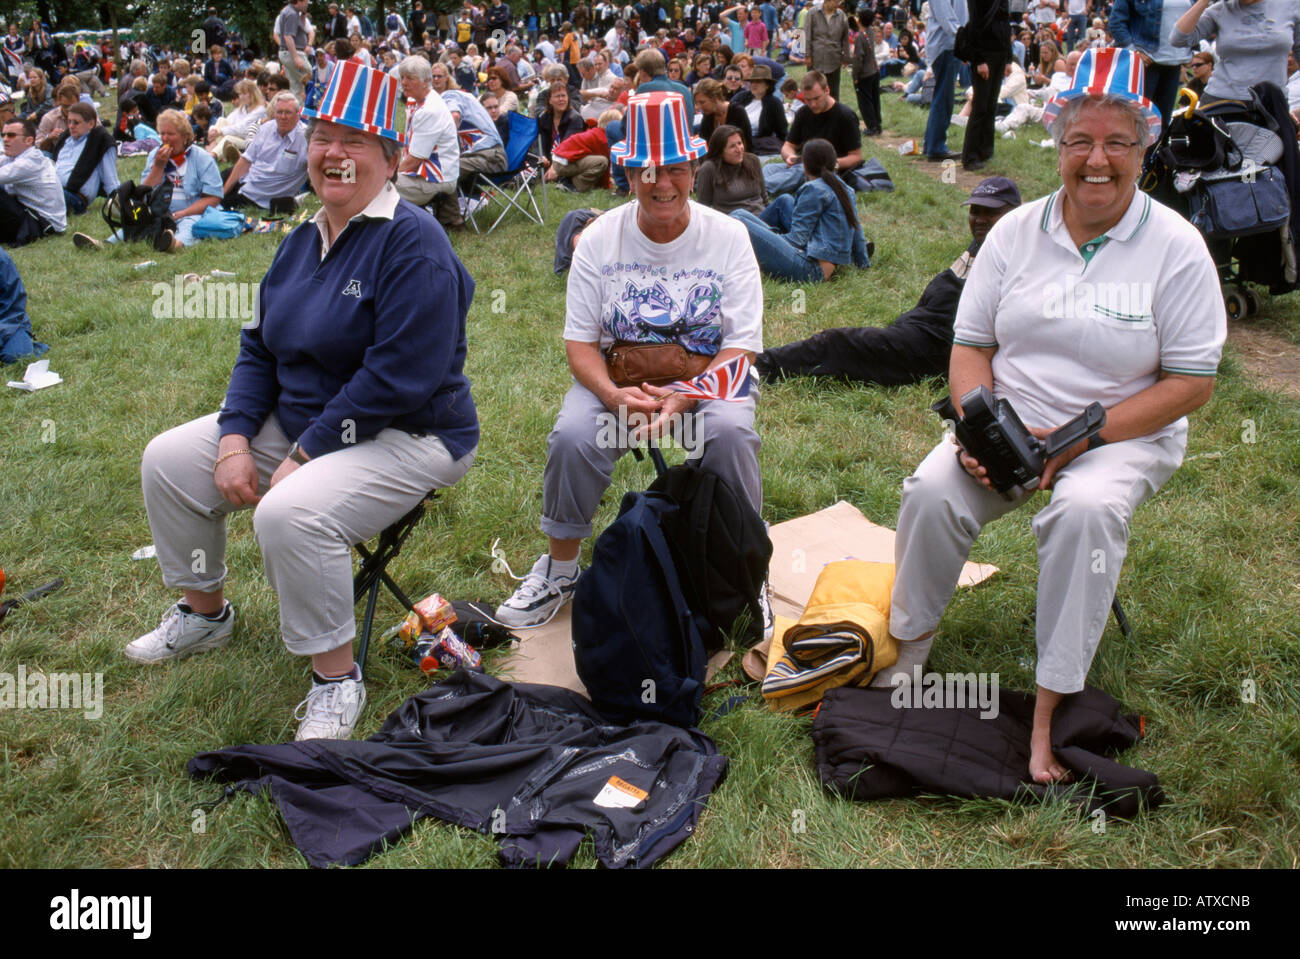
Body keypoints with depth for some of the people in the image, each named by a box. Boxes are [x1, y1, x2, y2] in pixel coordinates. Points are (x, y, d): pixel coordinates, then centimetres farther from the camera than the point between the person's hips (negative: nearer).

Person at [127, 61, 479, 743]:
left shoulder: (413, 244, -19)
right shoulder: (302, 243, 9)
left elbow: (398, 379, -26)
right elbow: (260, 348, 12)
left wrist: (304, 456, -22)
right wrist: (235, 441, -4)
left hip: (404, 437, -9)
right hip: (298, 422, 9)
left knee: (290, 512, -34)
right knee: (167, 461, 6)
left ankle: (336, 677, -13)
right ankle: (204, 611, 27)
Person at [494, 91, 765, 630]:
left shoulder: (727, 237, -5)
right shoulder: (599, 239, -2)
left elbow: (741, 345, -10)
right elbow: (580, 341, -3)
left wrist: (683, 401, -27)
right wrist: (613, 395, -25)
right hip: (617, 377, 1)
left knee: (729, 431, -32)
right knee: (572, 435, -27)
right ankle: (560, 569, -2)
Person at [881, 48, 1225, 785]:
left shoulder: (1175, 246, -6)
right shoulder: (1016, 232, 4)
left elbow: (1193, 384, -8)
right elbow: (971, 345, 6)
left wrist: (1078, 439, -18)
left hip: (1127, 434, -2)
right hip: (1009, 424, 3)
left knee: (1086, 509, -34)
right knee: (932, 491, -24)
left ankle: (1050, 710, -24)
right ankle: (908, 653, -2)